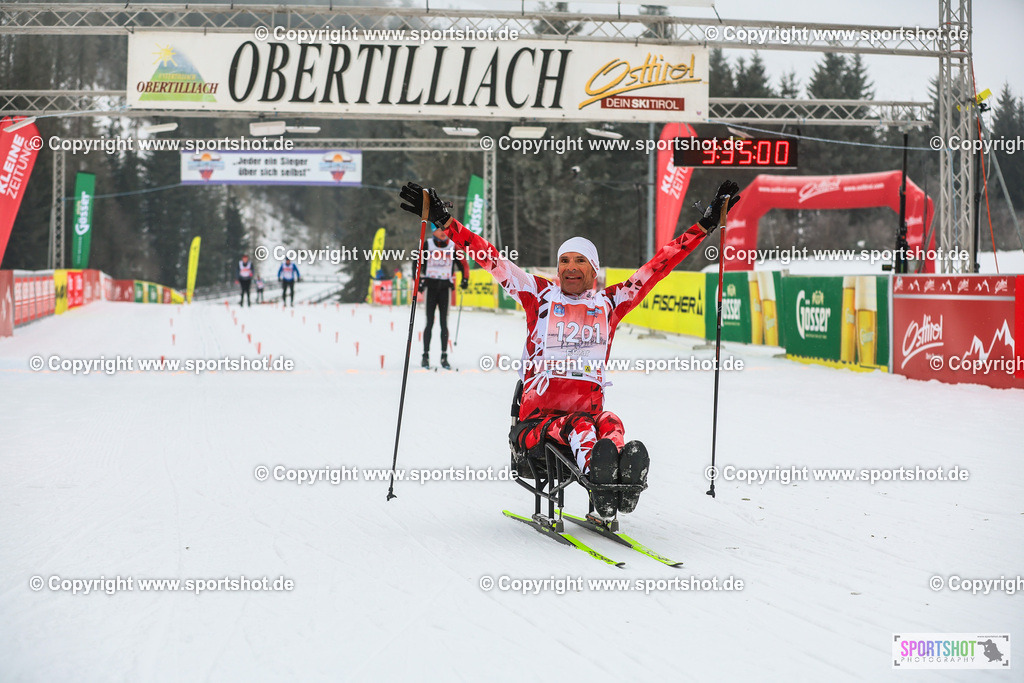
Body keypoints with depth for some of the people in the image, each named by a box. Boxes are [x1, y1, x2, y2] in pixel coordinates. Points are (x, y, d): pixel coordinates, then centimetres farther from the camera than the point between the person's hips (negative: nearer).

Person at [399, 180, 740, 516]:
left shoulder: (610, 302, 17)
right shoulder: (541, 295, 14)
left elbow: (660, 264, 19)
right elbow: (489, 258, 12)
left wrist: (705, 224, 21)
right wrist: (443, 219, 8)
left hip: (589, 411, 2)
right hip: (538, 418, -2)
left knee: (609, 425, -33)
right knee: (579, 426, -35)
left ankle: (624, 477, -64)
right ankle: (596, 476, -66)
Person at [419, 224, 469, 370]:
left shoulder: (453, 247, 2)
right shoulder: (427, 245, -1)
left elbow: (464, 264, 10)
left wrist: (465, 279, -5)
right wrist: (419, 281, -6)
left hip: (445, 288, 1)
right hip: (430, 287, -1)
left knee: (444, 323, 1)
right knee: (429, 323, -3)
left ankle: (444, 357, 4)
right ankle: (425, 356, 2)